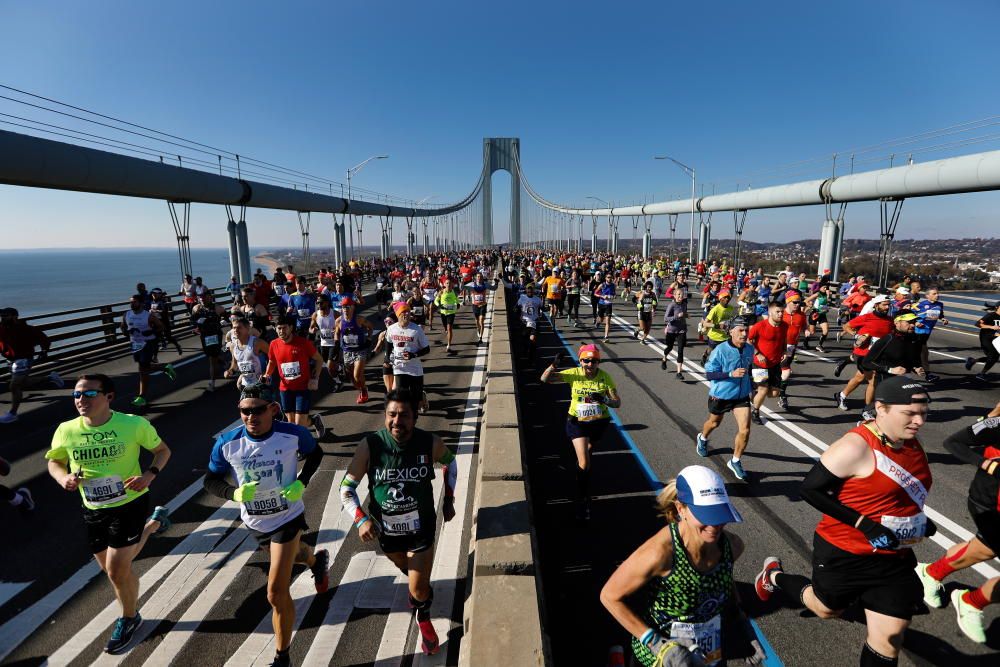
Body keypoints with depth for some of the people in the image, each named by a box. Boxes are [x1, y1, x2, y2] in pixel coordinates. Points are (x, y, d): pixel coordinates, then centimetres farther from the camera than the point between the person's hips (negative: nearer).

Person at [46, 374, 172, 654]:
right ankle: (152, 524, 46)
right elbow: (54, 462, 9)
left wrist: (149, 475, -22)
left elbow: (163, 450, -4)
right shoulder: (66, 431, -10)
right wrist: (64, 478, -13)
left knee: (116, 571, -4)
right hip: (93, 510, 5)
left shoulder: (134, 424, -19)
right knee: (113, 569, 19)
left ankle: (129, 618, 28)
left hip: (130, 504, -5)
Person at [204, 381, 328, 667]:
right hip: (254, 522, 4)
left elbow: (315, 454, -3)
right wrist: (235, 492, -28)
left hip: (288, 518, -4)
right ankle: (317, 560, 68)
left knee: (277, 593, -6)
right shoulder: (227, 443, -21)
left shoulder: (293, 434, -25)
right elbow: (210, 481, -8)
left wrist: (301, 483, -18)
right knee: (289, 553, 32)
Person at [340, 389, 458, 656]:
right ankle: (419, 583, 65)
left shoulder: (431, 443, -21)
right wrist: (361, 519, -25)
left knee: (418, 589, 2)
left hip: (421, 528, -1)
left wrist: (449, 500, 1)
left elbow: (450, 463, 3)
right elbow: (346, 488, -12)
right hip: (385, 530, 2)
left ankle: (424, 619, 38)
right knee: (407, 570, 28)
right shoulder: (370, 445, -24)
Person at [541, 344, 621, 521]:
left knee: (586, 452, 28)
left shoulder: (605, 377, -15)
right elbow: (545, 378, -23)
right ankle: (583, 501, 4)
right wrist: (554, 365, -42)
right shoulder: (574, 374, -17)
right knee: (584, 463, -11)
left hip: (599, 422, 2)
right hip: (577, 422, -2)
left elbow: (617, 402, -14)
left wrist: (604, 400, -35)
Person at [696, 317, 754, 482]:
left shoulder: (749, 349, -6)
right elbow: (709, 374, -22)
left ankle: (735, 462, 14)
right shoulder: (720, 350, -23)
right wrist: (731, 374, -33)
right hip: (720, 395, -3)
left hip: (742, 395, 3)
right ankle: (702, 439, 56)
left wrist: (750, 386, 16)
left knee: (745, 430, -7)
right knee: (714, 423, 22)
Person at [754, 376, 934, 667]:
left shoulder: (912, 444, 0)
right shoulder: (856, 447, -25)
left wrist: (919, 521, 5)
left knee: (889, 637, 7)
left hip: (894, 559, 6)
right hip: (844, 555, -6)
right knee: (827, 609, 17)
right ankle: (774, 575, 43)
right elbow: (810, 489, -23)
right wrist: (865, 524, -25)